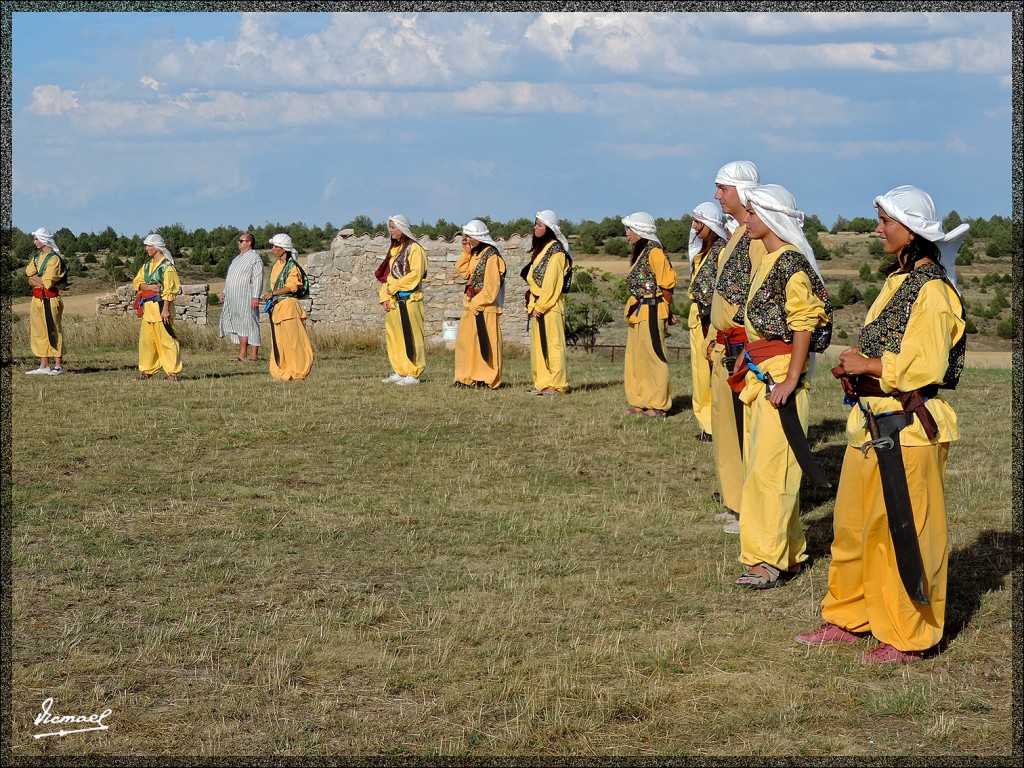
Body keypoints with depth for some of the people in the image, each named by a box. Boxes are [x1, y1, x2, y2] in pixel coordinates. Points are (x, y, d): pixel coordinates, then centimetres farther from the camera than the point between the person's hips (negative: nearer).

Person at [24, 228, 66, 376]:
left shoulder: (54, 258, -11)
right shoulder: (37, 257, 15)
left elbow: (48, 282, -17)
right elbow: (29, 278, 7)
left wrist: (34, 278, -2)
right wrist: (40, 281, -11)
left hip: (49, 300, -8)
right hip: (37, 299, 8)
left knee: (53, 333, -5)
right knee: (39, 332, 9)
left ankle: (58, 365, -2)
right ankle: (44, 366, 14)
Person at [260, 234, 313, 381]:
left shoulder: (292, 265, -7)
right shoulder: (276, 266, 17)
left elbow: (291, 286, -16)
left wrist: (272, 293, -19)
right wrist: (267, 296, 1)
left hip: (288, 305, -8)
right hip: (276, 307, 8)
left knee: (292, 340, -7)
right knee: (278, 341, 8)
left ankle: (297, 373, -4)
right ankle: (283, 373, 13)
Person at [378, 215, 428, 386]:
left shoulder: (414, 248, -6)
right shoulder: (393, 250, 19)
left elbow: (415, 274, -16)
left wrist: (393, 287, -14)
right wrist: (385, 297, 7)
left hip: (409, 300, -8)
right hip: (393, 301, 8)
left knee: (410, 337, -7)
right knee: (394, 337, 9)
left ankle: (413, 374, -5)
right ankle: (399, 371, 15)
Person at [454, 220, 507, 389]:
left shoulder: (491, 256, -14)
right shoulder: (474, 254, 14)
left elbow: (491, 286, -18)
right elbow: (464, 271, 9)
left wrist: (476, 303, -16)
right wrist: (466, 251, 4)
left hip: (486, 307, -10)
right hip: (471, 305, 10)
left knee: (485, 342, -5)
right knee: (465, 340, 10)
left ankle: (487, 378, 0)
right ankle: (468, 377, 16)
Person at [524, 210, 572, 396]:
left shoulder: (556, 251, -10)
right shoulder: (540, 248, 19)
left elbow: (551, 282, -17)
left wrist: (540, 305, -19)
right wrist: (531, 304, 13)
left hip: (551, 304, -9)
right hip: (537, 304, 9)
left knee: (552, 343, -9)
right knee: (538, 344, 9)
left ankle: (556, 384, -8)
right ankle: (542, 383, 13)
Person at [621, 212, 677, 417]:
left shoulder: (654, 252, -13)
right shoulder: (640, 252, 17)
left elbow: (666, 285, -14)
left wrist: (667, 311, -5)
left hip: (650, 312, -10)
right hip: (637, 312, 10)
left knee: (654, 356, -5)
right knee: (636, 357, 12)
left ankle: (658, 405, -1)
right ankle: (640, 402, 19)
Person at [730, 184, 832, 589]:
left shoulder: (791, 262, -14)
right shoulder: (765, 261, 15)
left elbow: (804, 325, -17)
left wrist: (790, 380, -20)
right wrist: (745, 362, 18)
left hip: (781, 374, -10)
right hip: (758, 374, 10)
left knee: (770, 465, -10)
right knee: (760, 462, 11)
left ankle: (768, 559, -8)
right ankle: (789, 552, 18)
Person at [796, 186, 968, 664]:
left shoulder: (932, 291, -15)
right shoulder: (898, 283, 15)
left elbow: (926, 366, -22)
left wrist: (867, 366, -14)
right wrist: (855, 367, 5)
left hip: (909, 430, -10)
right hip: (871, 425, 10)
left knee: (906, 532, -1)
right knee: (853, 524, 15)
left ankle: (908, 637, 9)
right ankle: (848, 619, 27)